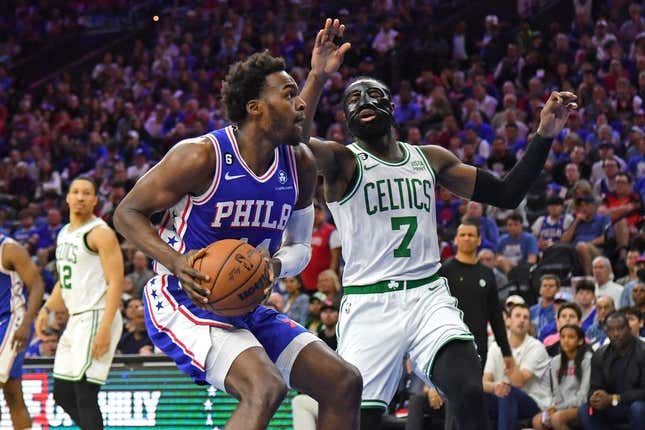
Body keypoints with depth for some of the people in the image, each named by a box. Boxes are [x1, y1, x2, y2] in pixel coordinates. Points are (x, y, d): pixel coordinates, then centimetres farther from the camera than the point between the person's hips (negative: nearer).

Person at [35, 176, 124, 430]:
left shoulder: (100, 233, -10)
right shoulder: (64, 234, 17)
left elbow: (116, 283, -16)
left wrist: (104, 328, -24)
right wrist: (47, 309, 11)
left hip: (97, 318, -9)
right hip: (75, 320, 9)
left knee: (85, 395, -13)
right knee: (62, 394, 10)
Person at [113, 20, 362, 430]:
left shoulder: (299, 165, 2)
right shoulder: (201, 157, -18)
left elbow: (301, 247, 14)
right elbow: (128, 213, -10)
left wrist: (275, 266, -11)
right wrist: (176, 263, -26)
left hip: (247, 306, 8)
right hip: (183, 301, -8)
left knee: (343, 383, 1)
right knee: (265, 388, -31)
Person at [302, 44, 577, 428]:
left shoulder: (431, 159, 14)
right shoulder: (342, 162, -1)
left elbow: (507, 195, 18)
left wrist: (544, 136, 8)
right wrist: (319, 76, -33)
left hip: (429, 298, 3)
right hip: (369, 305, -3)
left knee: (471, 395, -21)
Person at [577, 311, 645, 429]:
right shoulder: (600, 356, 3)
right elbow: (595, 388, 2)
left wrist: (614, 399, -27)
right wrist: (595, 398, -24)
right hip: (613, 409, 5)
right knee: (584, 410, -18)